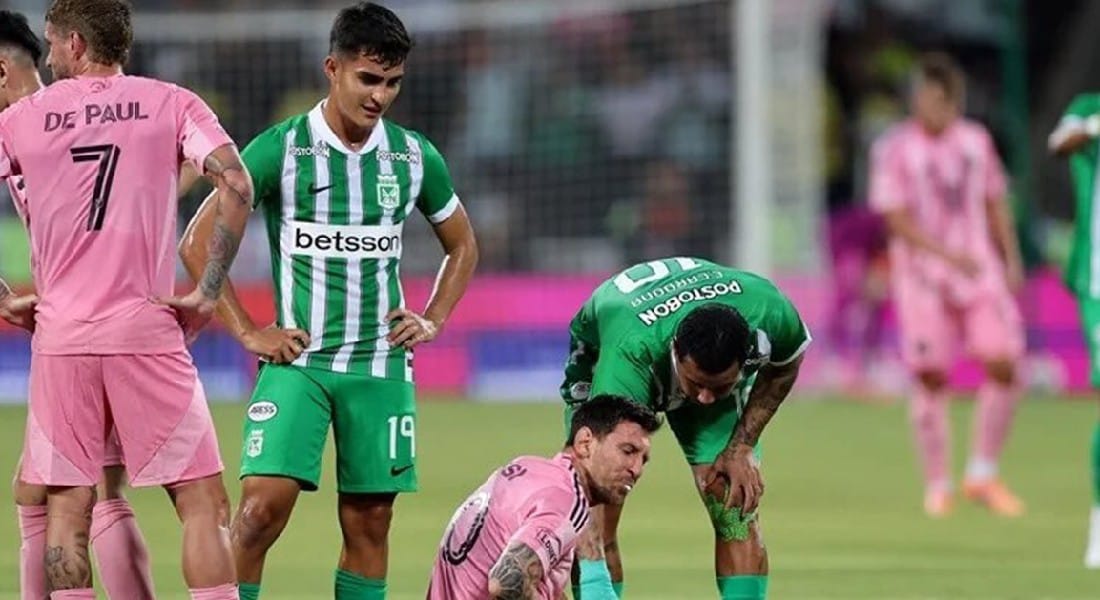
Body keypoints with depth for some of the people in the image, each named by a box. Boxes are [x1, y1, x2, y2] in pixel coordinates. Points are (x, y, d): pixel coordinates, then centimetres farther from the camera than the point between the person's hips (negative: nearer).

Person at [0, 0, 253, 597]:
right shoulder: (169, 104, 3)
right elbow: (235, 183, -10)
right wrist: (207, 291, -6)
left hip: (59, 334, 1)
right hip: (147, 328, -1)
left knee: (66, 506, 7)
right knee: (202, 502, 1)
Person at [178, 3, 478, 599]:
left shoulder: (415, 157, 5)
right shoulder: (281, 149, -6)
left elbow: (463, 246, 22)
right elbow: (197, 242, -2)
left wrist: (432, 321, 8)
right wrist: (247, 332, -5)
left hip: (380, 367, 3)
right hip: (298, 360, -3)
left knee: (369, 525, 4)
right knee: (262, 506, -17)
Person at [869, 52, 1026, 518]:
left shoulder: (976, 140, 9)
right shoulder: (893, 149, -5)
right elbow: (897, 220, -12)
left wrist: (1012, 261, 9)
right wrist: (948, 254, -23)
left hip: (979, 271, 4)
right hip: (923, 278, -3)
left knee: (1003, 366, -9)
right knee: (931, 379, -2)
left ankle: (982, 476, 5)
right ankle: (937, 486, 11)